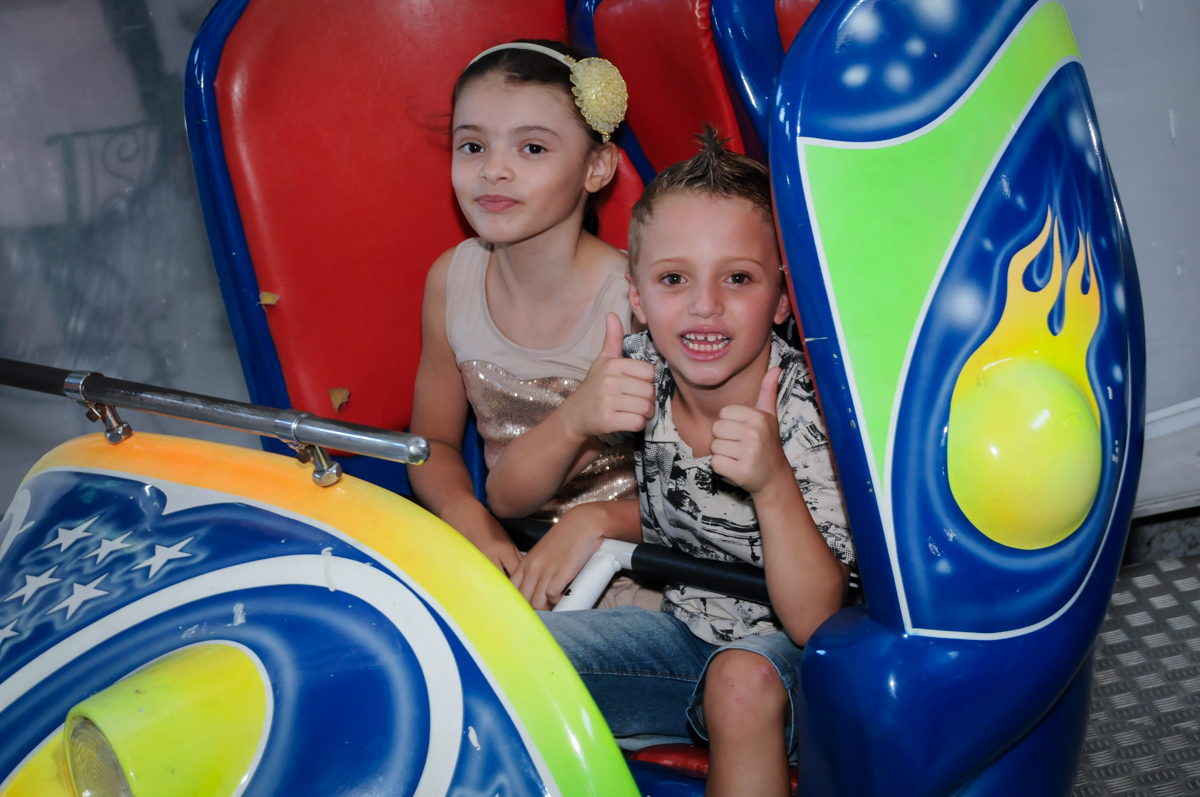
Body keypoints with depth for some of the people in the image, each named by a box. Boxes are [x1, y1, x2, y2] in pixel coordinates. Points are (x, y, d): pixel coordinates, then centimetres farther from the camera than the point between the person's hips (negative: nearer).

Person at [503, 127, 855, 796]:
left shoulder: (811, 412, -22)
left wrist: (773, 483, -39)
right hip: (681, 625, 4)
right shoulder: (638, 375, -12)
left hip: (783, 653, -3)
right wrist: (575, 420, -28)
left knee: (742, 680, -36)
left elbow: (815, 625, -24)